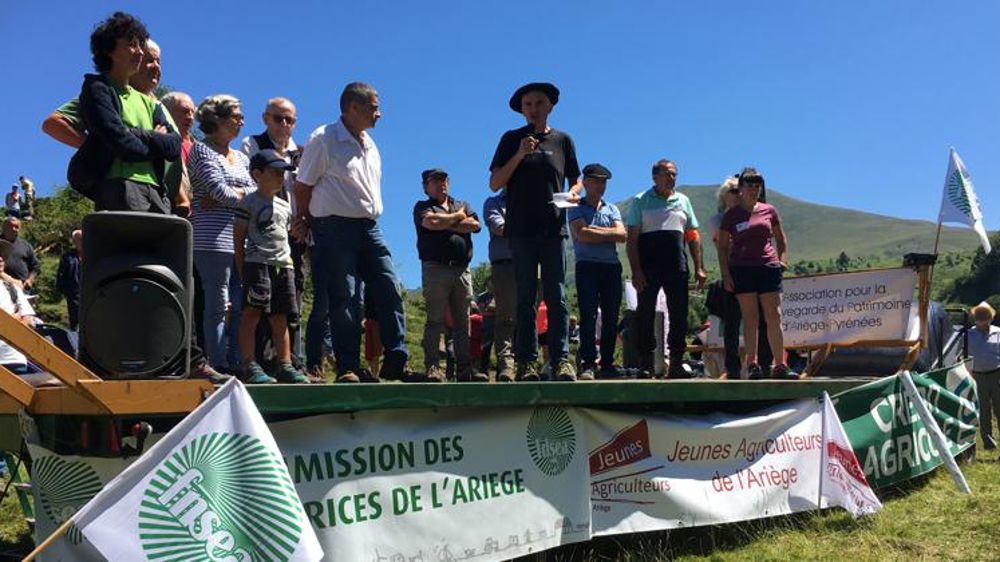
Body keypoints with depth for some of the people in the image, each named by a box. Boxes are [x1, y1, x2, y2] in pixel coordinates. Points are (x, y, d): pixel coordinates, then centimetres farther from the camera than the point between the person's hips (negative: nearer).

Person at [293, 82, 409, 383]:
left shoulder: (369, 144, 16)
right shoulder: (323, 140, -6)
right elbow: (303, 187, -2)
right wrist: (309, 223, 6)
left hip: (369, 227, 7)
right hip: (336, 229, -7)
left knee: (389, 289, -2)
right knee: (344, 299, -6)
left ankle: (396, 361, 1)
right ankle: (348, 368, 1)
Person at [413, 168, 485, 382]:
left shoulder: (463, 205, 23)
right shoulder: (423, 207, 12)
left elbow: (474, 225, 3)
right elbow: (431, 222, -11)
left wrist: (444, 223, -1)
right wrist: (457, 217, 4)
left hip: (462, 269, 4)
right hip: (436, 268, -4)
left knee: (463, 322, 2)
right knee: (435, 319, -7)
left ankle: (464, 368, 3)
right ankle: (433, 367, -8)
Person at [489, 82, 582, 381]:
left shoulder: (562, 140, 14)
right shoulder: (512, 139, 10)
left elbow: (576, 180, 18)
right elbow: (495, 184, 4)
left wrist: (574, 193, -5)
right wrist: (519, 155, -8)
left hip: (554, 228, 1)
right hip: (521, 230, -1)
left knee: (557, 297, -3)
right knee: (525, 298, 0)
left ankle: (561, 359, -4)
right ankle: (526, 361, 1)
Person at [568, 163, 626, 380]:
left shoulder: (612, 209, 20)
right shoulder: (577, 208, 7)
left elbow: (622, 235, 4)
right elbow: (581, 234, -11)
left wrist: (594, 231, -4)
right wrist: (608, 233, -2)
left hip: (612, 266, 4)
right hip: (587, 266, -4)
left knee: (611, 317, 2)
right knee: (588, 315, -10)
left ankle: (607, 364, 7)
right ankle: (588, 364, -12)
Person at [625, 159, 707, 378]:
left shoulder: (683, 201, 17)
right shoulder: (641, 201, 5)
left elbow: (693, 236, 16)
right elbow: (632, 239, -1)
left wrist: (699, 268, 7)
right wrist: (636, 271, -11)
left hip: (677, 267, 3)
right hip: (648, 267, -3)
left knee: (679, 315, 2)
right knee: (645, 314, -1)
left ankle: (676, 363, 10)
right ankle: (645, 364, 5)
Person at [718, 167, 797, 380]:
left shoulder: (769, 211, 11)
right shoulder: (731, 215, 5)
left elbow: (781, 240, 21)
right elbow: (722, 247, 5)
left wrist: (782, 260, 7)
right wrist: (726, 275, -2)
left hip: (768, 267, 2)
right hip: (742, 269, -1)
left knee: (774, 317, -2)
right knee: (750, 318, -1)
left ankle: (779, 365, 1)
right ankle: (753, 365, 2)